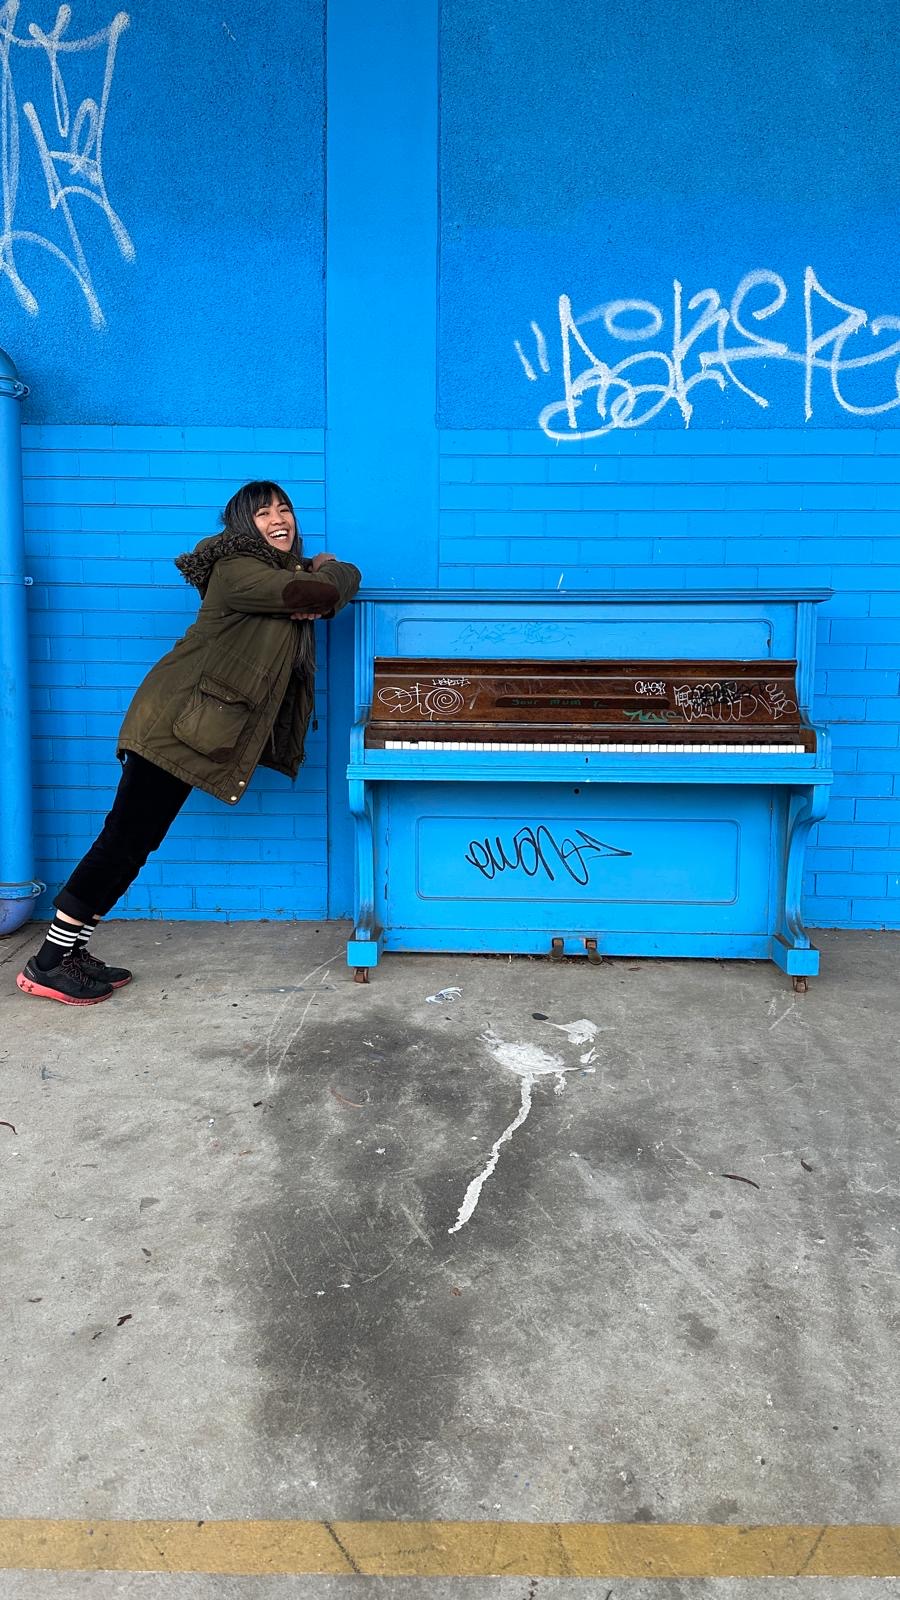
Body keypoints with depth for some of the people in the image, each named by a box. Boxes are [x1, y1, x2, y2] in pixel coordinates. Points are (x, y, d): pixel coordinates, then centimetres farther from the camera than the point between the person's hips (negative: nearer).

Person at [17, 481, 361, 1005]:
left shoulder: (285, 572, 15)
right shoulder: (239, 570, -15)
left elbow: (347, 576, 17)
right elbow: (320, 591, -23)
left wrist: (316, 597, -5)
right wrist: (324, 574, 2)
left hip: (192, 731, 9)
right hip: (173, 722, -9)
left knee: (136, 842, 9)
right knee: (125, 837, -7)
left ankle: (73, 951, 17)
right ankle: (49, 963, 2)